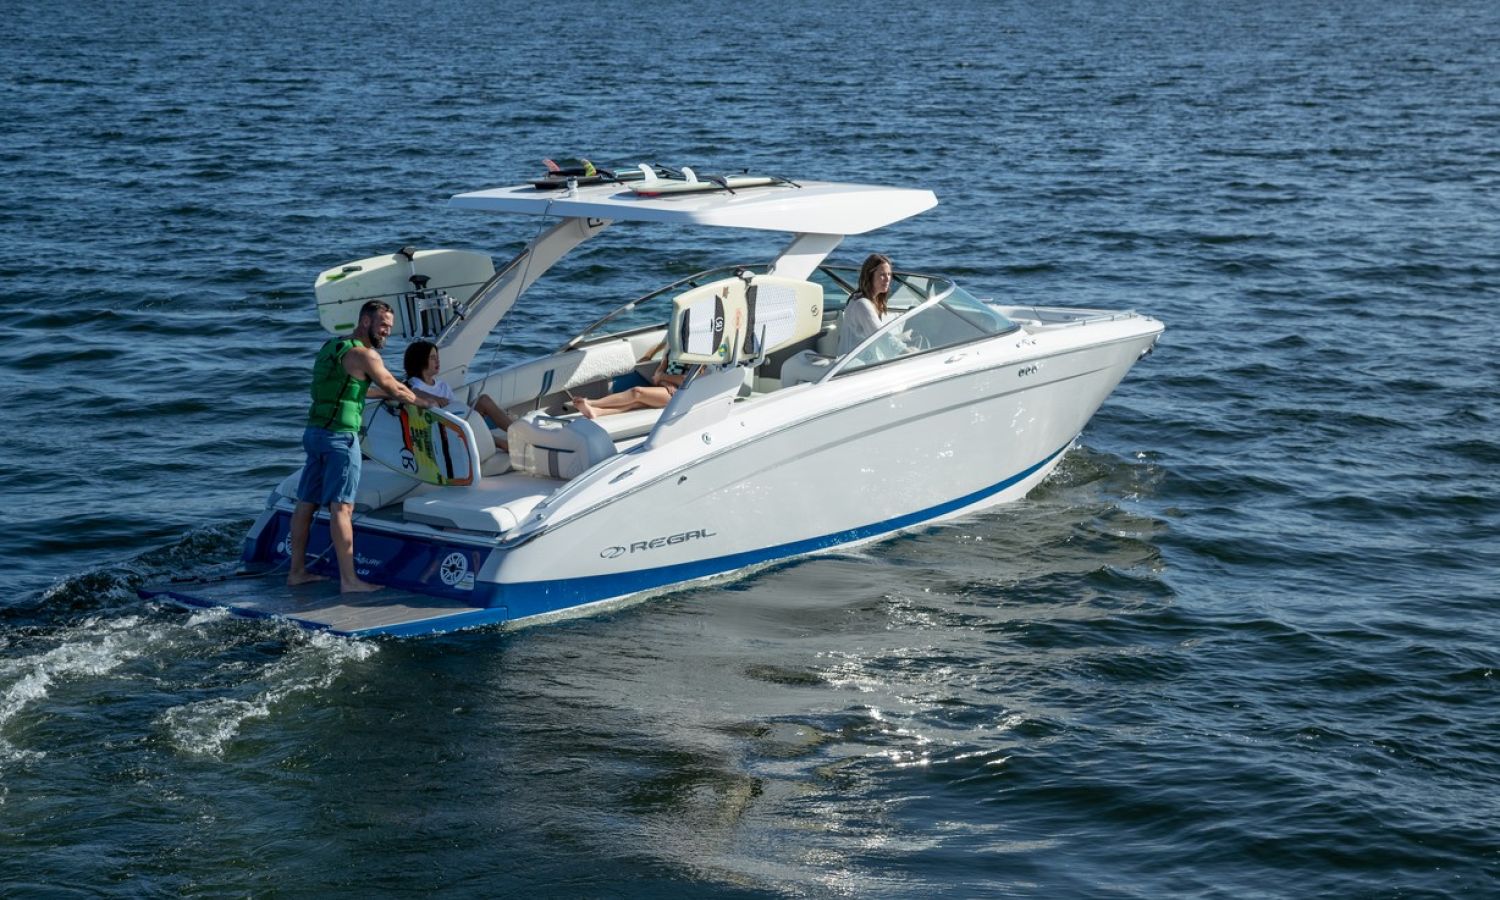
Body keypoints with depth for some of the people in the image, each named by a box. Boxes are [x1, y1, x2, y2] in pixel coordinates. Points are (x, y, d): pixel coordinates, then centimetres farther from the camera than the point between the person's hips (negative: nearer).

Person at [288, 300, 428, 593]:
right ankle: (348, 579, -10)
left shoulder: (331, 347, 17)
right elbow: (394, 389, -3)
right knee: (341, 507, -9)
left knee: (306, 502, 12)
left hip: (314, 432, 9)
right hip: (340, 436, -9)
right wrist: (424, 402, 12)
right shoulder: (363, 354, -10)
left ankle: (297, 571, 18)